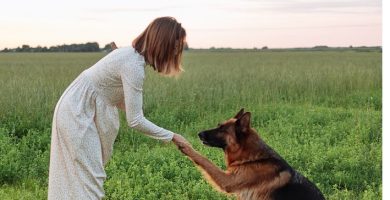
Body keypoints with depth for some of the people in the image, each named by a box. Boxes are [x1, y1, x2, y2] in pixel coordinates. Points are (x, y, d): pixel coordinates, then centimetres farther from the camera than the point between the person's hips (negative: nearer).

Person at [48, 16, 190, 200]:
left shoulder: (132, 54, 3)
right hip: (77, 116, -10)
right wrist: (171, 137, -15)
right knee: (88, 180, -6)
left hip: (77, 111, 10)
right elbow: (135, 121, -24)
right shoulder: (134, 65, -26)